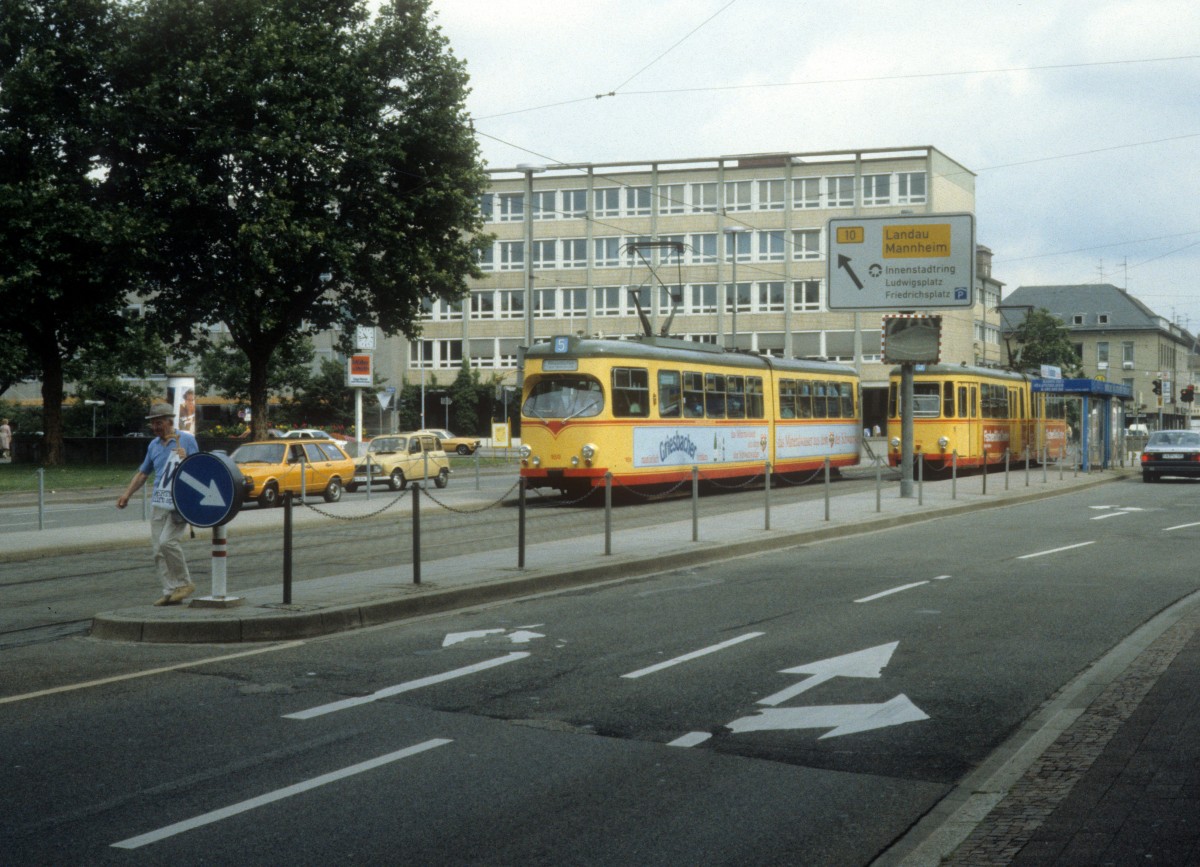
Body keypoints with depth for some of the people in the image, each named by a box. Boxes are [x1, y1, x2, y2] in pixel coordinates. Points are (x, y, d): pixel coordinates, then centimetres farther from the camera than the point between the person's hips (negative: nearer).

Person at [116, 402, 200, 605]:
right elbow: (143, 472, 25)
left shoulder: (186, 440, -3)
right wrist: (127, 494, 18)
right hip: (160, 504, 6)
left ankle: (184, 583, -3)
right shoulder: (153, 445, 15)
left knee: (167, 542, -19)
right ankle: (170, 591, 4)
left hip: (180, 503, -6)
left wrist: (185, 459, -21)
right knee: (158, 548, 0)